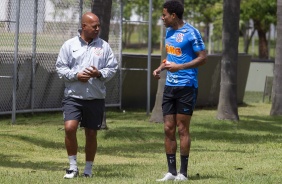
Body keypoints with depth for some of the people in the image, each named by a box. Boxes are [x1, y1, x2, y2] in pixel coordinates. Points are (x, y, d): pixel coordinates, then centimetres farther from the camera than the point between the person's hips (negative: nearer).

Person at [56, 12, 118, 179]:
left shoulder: (104, 46, 5)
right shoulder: (70, 45, 2)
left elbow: (113, 68, 6)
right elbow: (61, 67, 2)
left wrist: (99, 74, -12)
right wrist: (76, 75, -13)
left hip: (96, 97, 2)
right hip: (73, 96, -2)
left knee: (91, 134, 7)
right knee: (70, 127, -18)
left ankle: (88, 169, 20)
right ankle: (73, 166, -3)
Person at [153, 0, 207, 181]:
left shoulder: (191, 33, -11)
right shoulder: (169, 32, 13)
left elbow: (203, 57, -13)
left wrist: (179, 67, -21)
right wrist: (161, 68, 7)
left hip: (186, 86, -7)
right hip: (170, 86, 7)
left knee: (182, 128, -3)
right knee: (168, 128, 4)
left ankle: (183, 172, 3)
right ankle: (171, 171, 10)